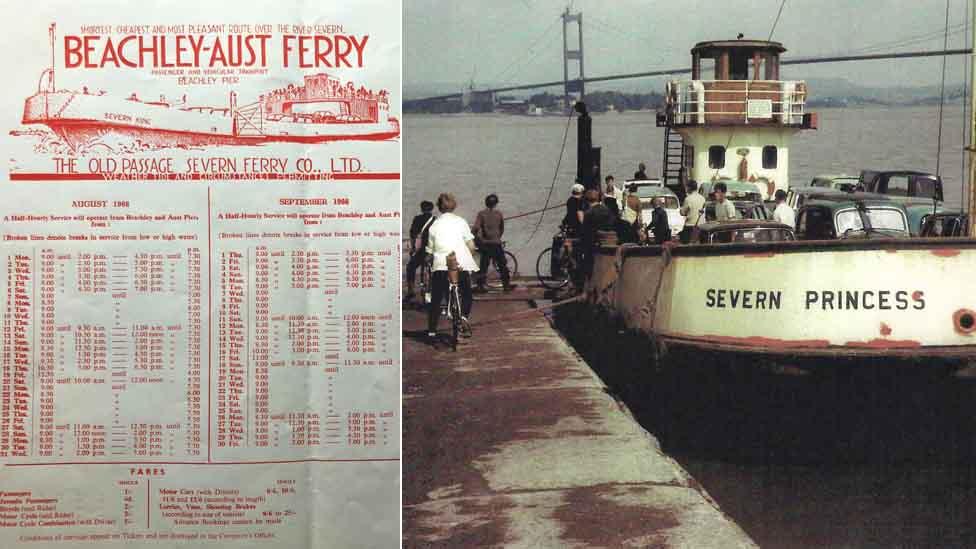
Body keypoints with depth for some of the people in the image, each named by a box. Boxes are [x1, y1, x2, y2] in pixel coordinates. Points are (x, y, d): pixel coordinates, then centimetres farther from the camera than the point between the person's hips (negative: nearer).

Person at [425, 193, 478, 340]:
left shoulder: (434, 225, 9)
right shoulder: (460, 222, 4)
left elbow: (430, 250, 7)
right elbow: (471, 246, 1)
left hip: (440, 266, 1)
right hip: (461, 264, -1)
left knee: (436, 300, 10)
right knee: (467, 296, 17)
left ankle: (431, 331, 7)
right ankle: (464, 316, -9)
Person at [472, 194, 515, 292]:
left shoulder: (481, 214, -4)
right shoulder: (499, 214, 2)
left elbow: (476, 228, -14)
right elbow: (502, 229, 12)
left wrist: (477, 239, 0)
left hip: (485, 244, 0)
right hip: (497, 243, 0)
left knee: (483, 266, 6)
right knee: (502, 265, 11)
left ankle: (480, 286, 2)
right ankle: (506, 285, 13)